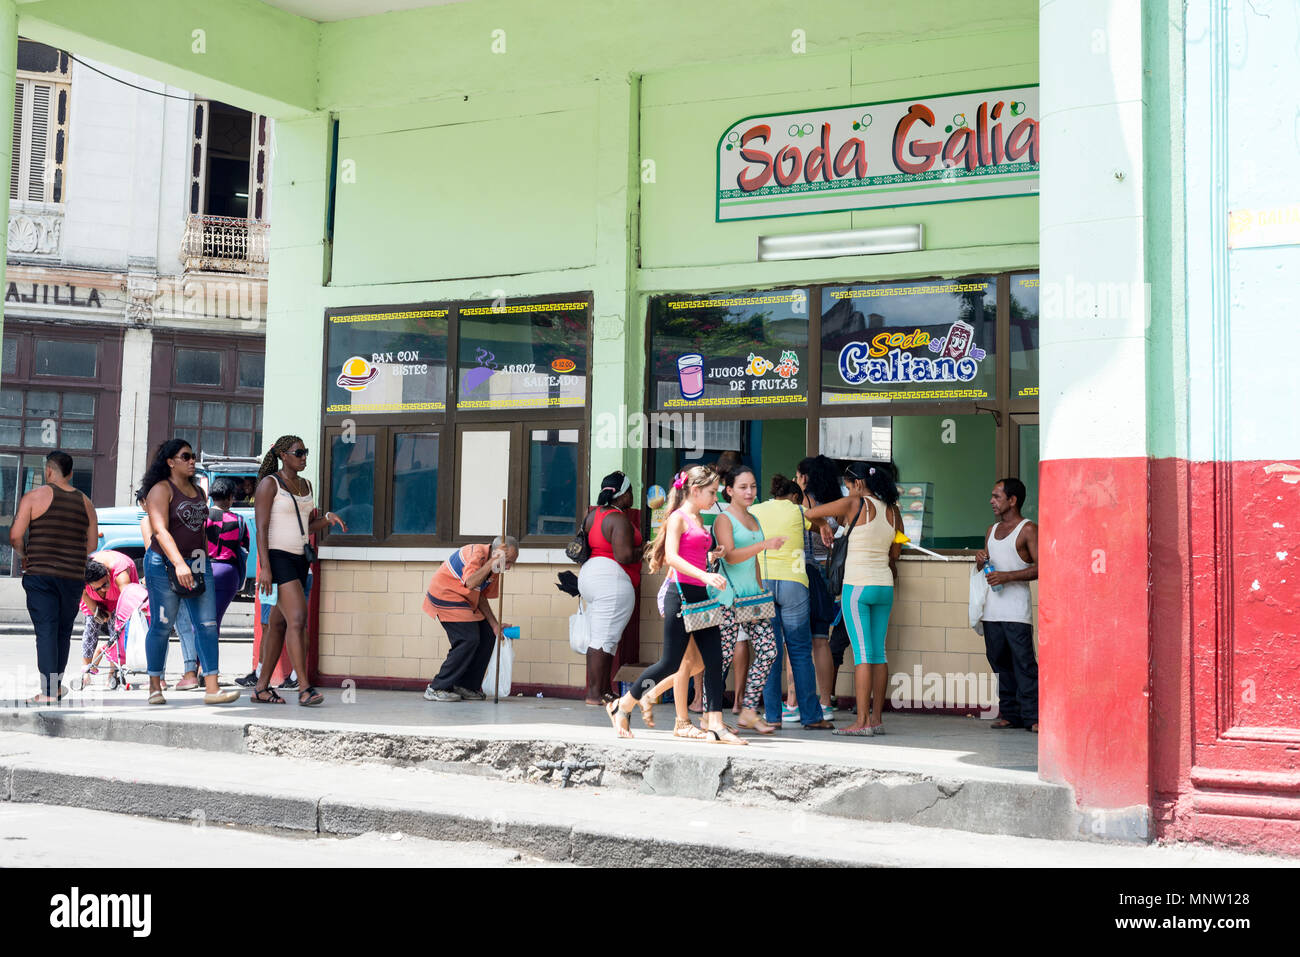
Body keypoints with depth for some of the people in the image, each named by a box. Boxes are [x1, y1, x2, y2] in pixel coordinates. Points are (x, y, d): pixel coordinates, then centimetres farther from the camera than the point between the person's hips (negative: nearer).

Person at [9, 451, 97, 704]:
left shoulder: (35, 496, -4)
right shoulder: (85, 503, 8)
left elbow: (15, 535, -8)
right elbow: (91, 544, 10)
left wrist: (23, 558, 10)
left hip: (40, 574, -3)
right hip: (74, 577, 3)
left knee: (46, 630, -4)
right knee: (64, 631, 16)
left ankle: (48, 691, -10)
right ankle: (57, 684, 26)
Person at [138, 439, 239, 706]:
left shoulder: (199, 492, 17)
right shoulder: (161, 489, -5)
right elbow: (160, 530, -17)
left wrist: (201, 561, 16)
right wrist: (179, 563, -28)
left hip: (197, 564, 6)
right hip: (164, 564, -6)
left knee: (207, 625, -4)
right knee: (162, 626, 1)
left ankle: (212, 689, -8)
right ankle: (155, 686, 15)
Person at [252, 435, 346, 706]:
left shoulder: (305, 485, 16)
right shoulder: (269, 483, -7)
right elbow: (261, 528, -12)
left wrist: (328, 518, 0)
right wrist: (264, 567, -20)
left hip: (299, 559, 8)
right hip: (277, 558, -8)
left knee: (278, 624, 9)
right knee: (298, 619, -18)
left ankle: (261, 687, 14)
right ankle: (305, 689, -21)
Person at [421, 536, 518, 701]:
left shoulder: (494, 568, 5)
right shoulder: (476, 553, -23)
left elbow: (481, 597, 9)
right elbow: (470, 583, -39)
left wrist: (495, 625, -1)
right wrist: (493, 561, -36)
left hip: (463, 601, 10)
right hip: (444, 594, -10)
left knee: (487, 636, 4)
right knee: (469, 639, -18)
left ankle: (466, 686, 12)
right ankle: (437, 689, -11)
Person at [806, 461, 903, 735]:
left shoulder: (854, 504, -8)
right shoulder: (893, 510, 9)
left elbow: (810, 513, -3)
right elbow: (894, 556, 15)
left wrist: (824, 526, 17)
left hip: (857, 586, -6)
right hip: (884, 585, 6)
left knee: (863, 653, -7)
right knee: (878, 653, 8)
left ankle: (862, 721, -8)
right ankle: (876, 719, 11)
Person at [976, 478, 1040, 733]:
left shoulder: (1028, 529, -3)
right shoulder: (992, 530, 20)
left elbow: (1040, 567, -12)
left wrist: (1007, 576, -18)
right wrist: (980, 561, 4)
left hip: (1016, 609, -7)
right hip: (992, 608, 7)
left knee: (1023, 662, -9)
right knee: (999, 662, 8)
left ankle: (1032, 716, -7)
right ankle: (1009, 713, 14)